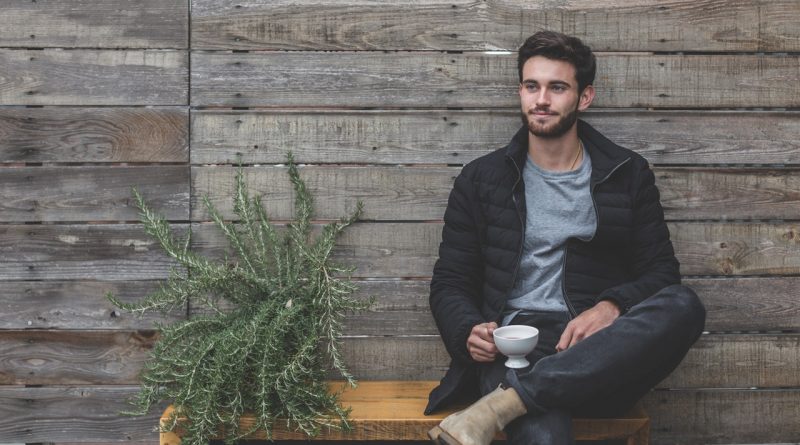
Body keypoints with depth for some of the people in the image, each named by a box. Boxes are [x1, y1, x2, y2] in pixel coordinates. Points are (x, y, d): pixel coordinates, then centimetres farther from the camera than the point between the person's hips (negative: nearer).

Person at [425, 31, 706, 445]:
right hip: (512, 349, -5)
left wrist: (612, 307, -13)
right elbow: (449, 282, 14)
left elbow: (660, 271, 10)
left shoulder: (628, 174, 15)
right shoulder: (481, 178, 14)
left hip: (598, 356, 5)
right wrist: (470, 331, -10)